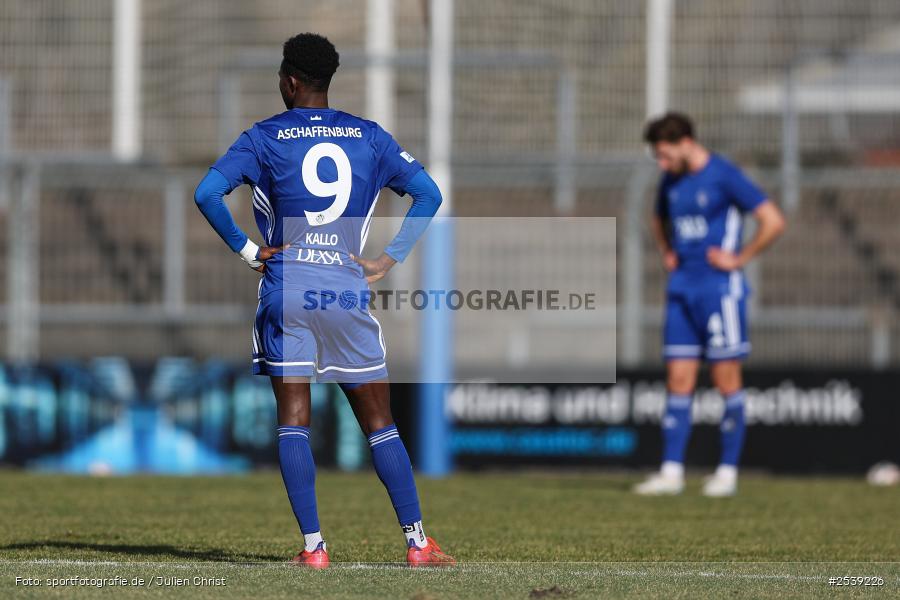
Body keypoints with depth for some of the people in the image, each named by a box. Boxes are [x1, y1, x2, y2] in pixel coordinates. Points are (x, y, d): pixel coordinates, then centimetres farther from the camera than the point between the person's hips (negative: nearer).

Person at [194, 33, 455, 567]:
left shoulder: (265, 137, 1)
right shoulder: (369, 137, 8)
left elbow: (207, 193, -10)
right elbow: (428, 194, 4)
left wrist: (247, 250, -2)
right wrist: (389, 260, 5)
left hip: (287, 291, -1)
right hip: (348, 293, 1)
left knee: (293, 422, 3)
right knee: (380, 425, 7)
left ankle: (313, 546, -5)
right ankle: (418, 543, 5)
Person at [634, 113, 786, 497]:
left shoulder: (724, 177, -10)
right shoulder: (671, 181, 12)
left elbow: (773, 221, -14)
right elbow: (660, 221, 34)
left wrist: (740, 259, -10)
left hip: (719, 288, -7)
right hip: (681, 289, 7)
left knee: (727, 380, -2)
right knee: (678, 382, 2)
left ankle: (727, 472, 3)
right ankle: (671, 472, 1)